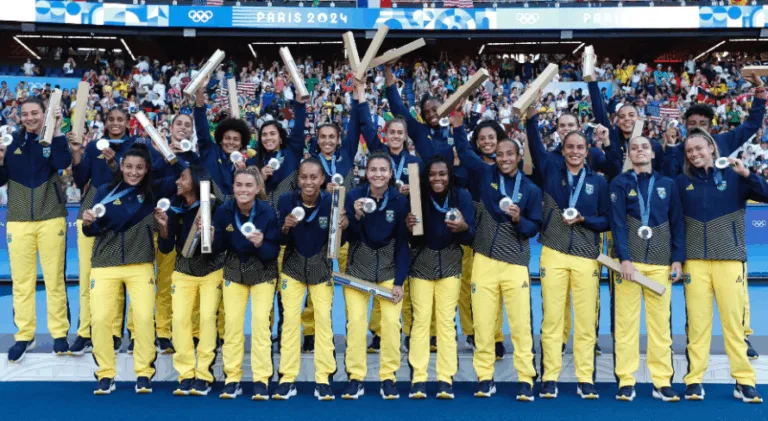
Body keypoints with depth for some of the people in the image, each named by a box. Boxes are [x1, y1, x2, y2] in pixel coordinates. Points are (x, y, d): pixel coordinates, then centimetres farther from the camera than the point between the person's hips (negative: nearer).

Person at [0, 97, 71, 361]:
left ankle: (59, 334, 12)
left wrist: (57, 131, -23)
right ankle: (24, 336, 14)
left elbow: (63, 163, -18)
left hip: (50, 218, -2)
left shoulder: (54, 139, 3)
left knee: (54, 278, 3)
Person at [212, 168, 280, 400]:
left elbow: (274, 252, -16)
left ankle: (261, 380, 2)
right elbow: (220, 247, -5)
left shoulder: (268, 211, -20)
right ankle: (232, 379, 12)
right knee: (232, 322, 1)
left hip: (263, 271, -2)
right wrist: (212, 237, -25)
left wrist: (261, 244, -36)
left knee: (260, 321, -7)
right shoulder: (224, 210, -14)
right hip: (234, 270, 2)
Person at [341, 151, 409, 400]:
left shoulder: (400, 201, -8)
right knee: (355, 320, -6)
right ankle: (355, 378, 7)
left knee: (391, 321, -6)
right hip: (358, 268, 0)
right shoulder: (353, 196, -11)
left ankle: (388, 378, 9)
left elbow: (402, 243, -4)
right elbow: (350, 238, -10)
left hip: (389, 268, 1)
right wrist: (356, 216, -29)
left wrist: (399, 281, -8)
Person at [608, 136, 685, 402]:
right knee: (625, 322, -2)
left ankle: (662, 381, 10)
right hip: (629, 260, -2)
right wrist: (624, 258, -14)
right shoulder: (620, 184, 5)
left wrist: (678, 258, 0)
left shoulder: (668, 184, 12)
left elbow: (677, 224, 10)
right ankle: (626, 380, 4)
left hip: (661, 263, 2)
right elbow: (617, 222, -5)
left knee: (661, 322, 3)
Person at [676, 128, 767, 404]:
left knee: (734, 319, 2)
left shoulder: (734, 177, 5)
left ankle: (744, 381, 10)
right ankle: (694, 380, 7)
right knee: (696, 321, 1)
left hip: (730, 258, 0)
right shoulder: (682, 182, 6)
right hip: (695, 260, 1)